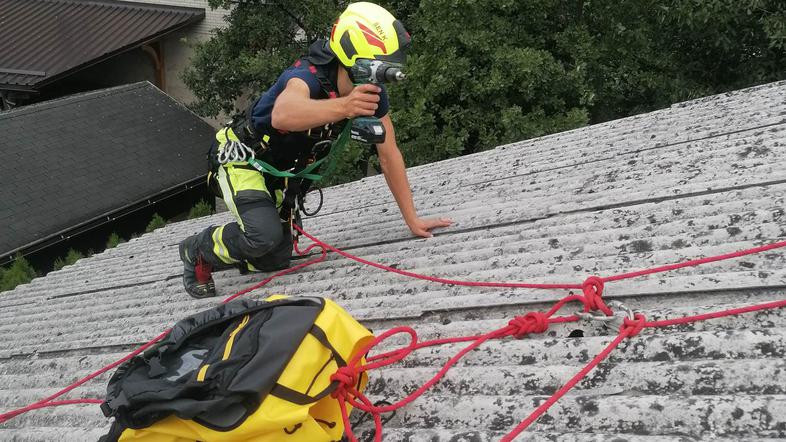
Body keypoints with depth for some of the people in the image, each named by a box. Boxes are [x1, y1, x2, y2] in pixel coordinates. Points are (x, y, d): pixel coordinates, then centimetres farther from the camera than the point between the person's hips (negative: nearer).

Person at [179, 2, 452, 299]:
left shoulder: (373, 94, -17)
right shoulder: (309, 75, -37)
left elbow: (389, 155, -10)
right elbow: (282, 115, -60)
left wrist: (412, 219, -12)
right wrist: (343, 106, -76)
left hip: (283, 174, 7)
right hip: (243, 160, -7)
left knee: (277, 260, 9)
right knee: (264, 235, -30)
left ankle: (211, 257, 38)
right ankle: (198, 250, 2)